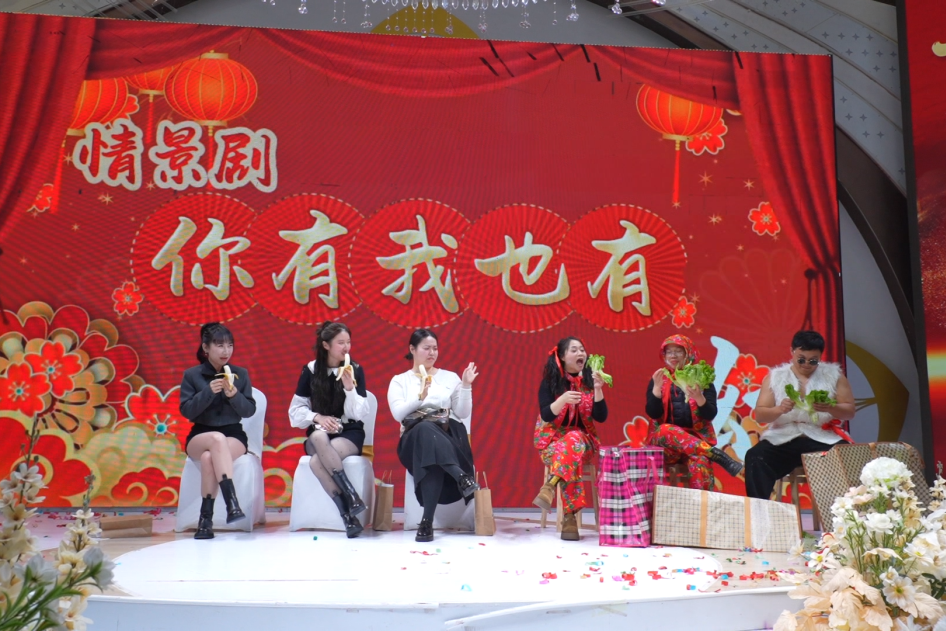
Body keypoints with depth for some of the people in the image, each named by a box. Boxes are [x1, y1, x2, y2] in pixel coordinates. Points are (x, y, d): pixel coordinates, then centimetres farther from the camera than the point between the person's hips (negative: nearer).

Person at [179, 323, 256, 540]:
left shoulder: (241, 374, 4)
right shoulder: (192, 375, 1)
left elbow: (249, 411, 0)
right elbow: (186, 411, -8)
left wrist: (234, 395, -19)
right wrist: (208, 392, -21)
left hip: (233, 436, 1)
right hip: (200, 437, 0)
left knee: (209, 458, -35)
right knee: (217, 439, -38)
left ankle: (206, 517, -29)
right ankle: (232, 504, -44)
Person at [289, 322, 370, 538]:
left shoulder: (355, 370, -1)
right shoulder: (310, 370, 1)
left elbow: (359, 413, -4)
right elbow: (295, 410, 3)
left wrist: (350, 388, -19)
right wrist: (317, 417, -14)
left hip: (350, 433, -2)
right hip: (318, 433, 2)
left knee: (316, 462, -33)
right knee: (319, 436, -37)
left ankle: (347, 513, -26)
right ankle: (351, 496, -35)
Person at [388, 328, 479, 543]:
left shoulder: (450, 377, 17)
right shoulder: (399, 381, 13)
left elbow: (463, 413, 10)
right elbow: (399, 414, -5)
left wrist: (466, 386, -2)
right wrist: (420, 396, -21)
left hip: (449, 435, 1)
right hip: (415, 438, -1)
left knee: (431, 443, -41)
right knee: (426, 430, -42)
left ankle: (427, 521, -45)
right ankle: (462, 477, -51)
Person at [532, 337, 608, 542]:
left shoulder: (589, 380, 3)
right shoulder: (550, 381, -2)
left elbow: (601, 417, -3)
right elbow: (546, 415, -13)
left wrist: (598, 389, -18)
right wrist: (563, 399, -31)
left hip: (583, 439, 1)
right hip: (552, 438, -1)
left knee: (573, 440, -37)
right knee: (570, 456, -37)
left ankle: (549, 487, -49)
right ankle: (570, 517, -41)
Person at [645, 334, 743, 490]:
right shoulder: (658, 379, 8)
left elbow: (710, 415, -4)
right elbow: (653, 413, -4)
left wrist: (699, 397, -22)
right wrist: (657, 387, -16)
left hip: (696, 438, -1)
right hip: (664, 442, 1)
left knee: (699, 461, -35)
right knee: (667, 430, -35)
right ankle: (718, 456, -32)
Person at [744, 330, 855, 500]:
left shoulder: (834, 374, 10)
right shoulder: (775, 377, 8)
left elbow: (849, 411, 7)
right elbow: (759, 416, 3)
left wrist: (830, 408, -16)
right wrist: (779, 409, -20)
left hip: (824, 440, 0)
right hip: (783, 440, 0)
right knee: (755, 457, -29)